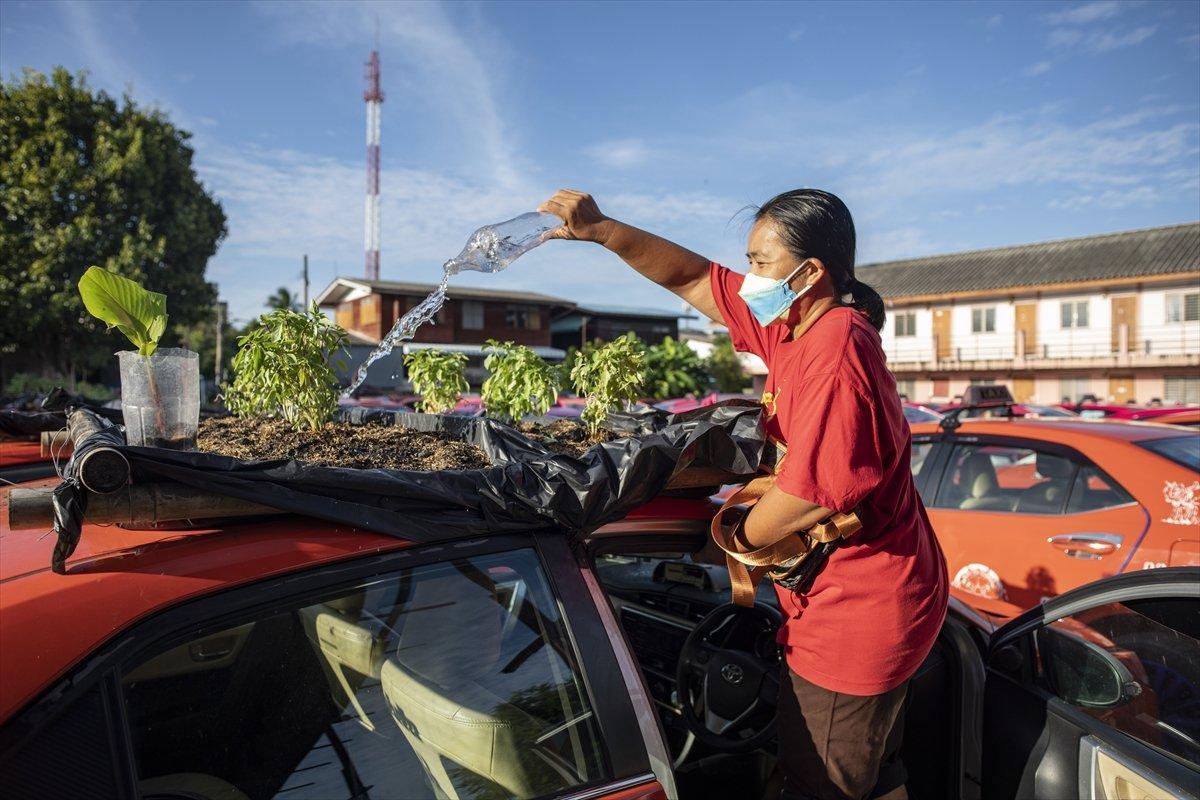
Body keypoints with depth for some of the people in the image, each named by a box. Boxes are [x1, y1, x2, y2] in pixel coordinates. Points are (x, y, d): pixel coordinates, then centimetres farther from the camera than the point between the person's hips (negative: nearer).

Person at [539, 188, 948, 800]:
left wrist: (735, 541, -10)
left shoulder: (836, 349, -26)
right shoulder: (793, 326, 2)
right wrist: (601, 231, 0)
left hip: (857, 617, -9)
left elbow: (812, 495, -27)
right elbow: (694, 278, 8)